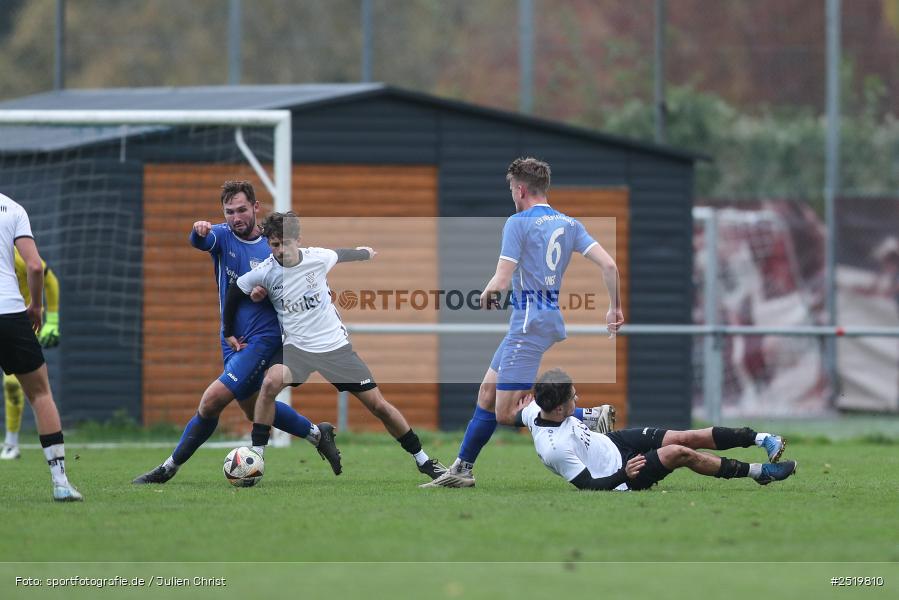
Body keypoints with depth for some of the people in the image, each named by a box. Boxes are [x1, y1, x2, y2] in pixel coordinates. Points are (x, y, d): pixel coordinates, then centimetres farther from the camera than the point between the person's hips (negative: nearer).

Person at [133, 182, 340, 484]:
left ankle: (169, 467, -2)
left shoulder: (273, 249, -5)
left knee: (211, 402, -14)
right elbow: (201, 242, -25)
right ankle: (317, 433, 37)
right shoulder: (222, 236, 0)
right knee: (254, 409, 18)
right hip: (232, 340, 5)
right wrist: (199, 231, -48)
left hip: (261, 339, -5)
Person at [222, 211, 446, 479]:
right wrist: (229, 332, 15)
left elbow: (343, 254, 12)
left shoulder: (318, 258, -12)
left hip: (336, 345, 1)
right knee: (271, 383, -32)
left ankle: (422, 459, 18)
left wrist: (365, 253, 33)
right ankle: (256, 454, -20)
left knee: (378, 405, 1)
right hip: (297, 347, -1)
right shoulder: (264, 272, -13)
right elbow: (235, 291, 5)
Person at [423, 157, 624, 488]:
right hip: (552, 318, 9)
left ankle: (588, 418, -18)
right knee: (487, 390, 17)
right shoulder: (569, 224, 10)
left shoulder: (518, 223, -10)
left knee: (506, 414, -9)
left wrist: (486, 293, 8)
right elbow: (609, 265, 2)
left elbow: (501, 281, -15)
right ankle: (461, 470, 21)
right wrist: (615, 308, 13)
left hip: (529, 323, -9)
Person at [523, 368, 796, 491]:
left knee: (689, 438, -2)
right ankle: (760, 473, -5)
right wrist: (623, 475, -32)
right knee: (681, 453, -19)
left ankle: (761, 438, 7)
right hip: (619, 472, -9)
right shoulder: (555, 448, -36)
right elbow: (589, 486, -27)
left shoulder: (535, 409, -13)